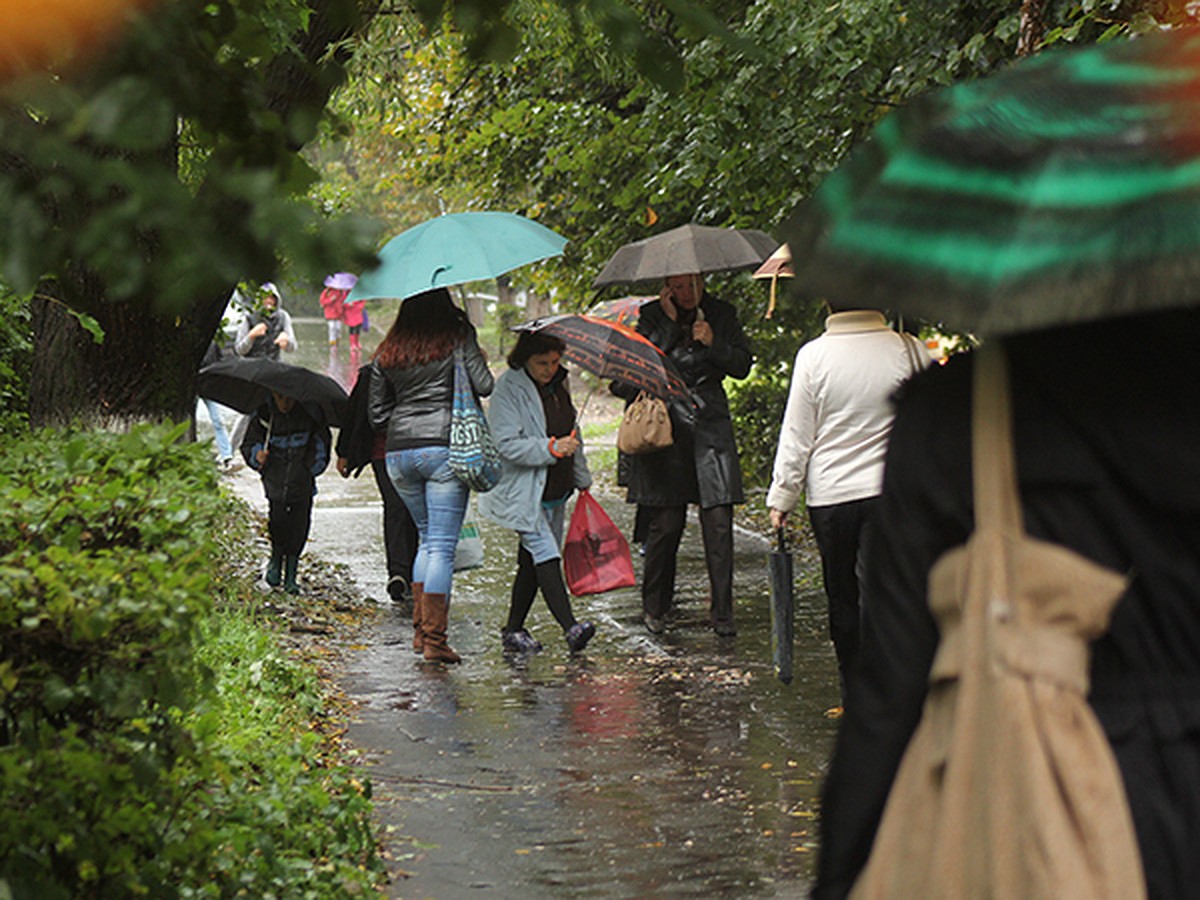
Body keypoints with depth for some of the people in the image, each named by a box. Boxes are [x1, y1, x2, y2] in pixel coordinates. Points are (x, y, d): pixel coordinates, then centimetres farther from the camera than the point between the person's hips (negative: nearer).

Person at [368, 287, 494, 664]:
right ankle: (434, 639, -8)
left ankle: (420, 629, 16)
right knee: (442, 545, -4)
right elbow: (484, 386, -7)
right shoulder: (457, 336, -2)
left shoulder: (387, 350, 11)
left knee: (427, 537, 20)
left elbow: (376, 412, 13)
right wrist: (479, 362, 12)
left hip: (398, 453, 5)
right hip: (444, 447, -5)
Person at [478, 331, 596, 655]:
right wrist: (551, 448, -29)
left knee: (532, 561, 10)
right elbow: (508, 445, -20)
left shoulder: (559, 384, 11)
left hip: (555, 489, 8)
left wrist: (582, 477, 28)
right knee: (545, 555, -16)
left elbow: (572, 431, 25)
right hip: (524, 491, -8)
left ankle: (513, 629, 18)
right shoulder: (508, 388, -12)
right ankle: (569, 627, -23)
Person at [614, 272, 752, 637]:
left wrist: (712, 344, -10)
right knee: (666, 522, -1)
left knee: (718, 521, -5)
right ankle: (654, 607, 18)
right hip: (666, 425, -1)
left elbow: (742, 366, 7)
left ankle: (722, 612, 2)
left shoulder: (722, 315, 8)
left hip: (711, 425, 1)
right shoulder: (652, 317, 3)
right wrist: (669, 325, -13)